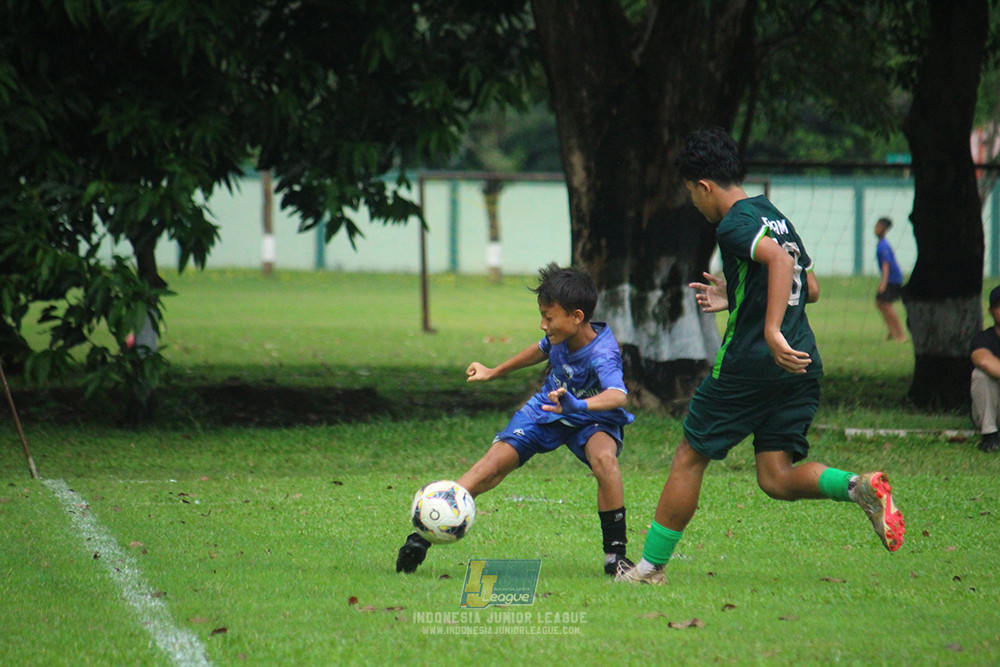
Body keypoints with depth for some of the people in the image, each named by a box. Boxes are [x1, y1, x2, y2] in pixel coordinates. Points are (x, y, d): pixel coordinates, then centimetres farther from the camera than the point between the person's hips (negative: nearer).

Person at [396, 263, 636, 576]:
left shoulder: (602, 354, -35)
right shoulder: (561, 336, -16)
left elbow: (618, 395, -55)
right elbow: (542, 349, 10)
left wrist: (579, 404, -74)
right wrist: (494, 372, 20)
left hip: (593, 420, -5)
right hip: (547, 409, 5)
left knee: (603, 456, -37)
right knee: (495, 462, -13)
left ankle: (615, 553, -24)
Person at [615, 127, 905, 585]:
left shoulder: (735, 224, -9)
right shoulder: (773, 216, 18)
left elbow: (780, 260, -29)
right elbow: (811, 289, 26)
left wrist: (771, 330, -35)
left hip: (750, 360, -8)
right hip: (802, 364, 8)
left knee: (690, 458, 7)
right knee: (776, 478, 6)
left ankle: (651, 565, 14)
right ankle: (859, 487, -18)